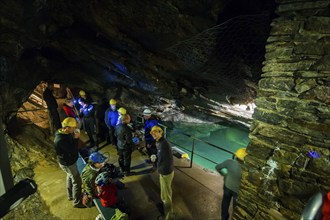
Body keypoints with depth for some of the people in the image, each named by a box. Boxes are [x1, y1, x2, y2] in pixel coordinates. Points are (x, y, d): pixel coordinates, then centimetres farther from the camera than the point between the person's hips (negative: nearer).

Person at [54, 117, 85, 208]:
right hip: (68, 163, -10)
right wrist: (76, 138, -27)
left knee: (70, 177, 28)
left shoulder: (63, 133, -7)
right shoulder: (61, 140, -36)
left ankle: (70, 195, 50)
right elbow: (73, 150, -32)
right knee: (77, 181, 4)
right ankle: (77, 202, 22)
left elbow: (70, 144, 6)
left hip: (68, 161, 10)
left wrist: (74, 137, -10)